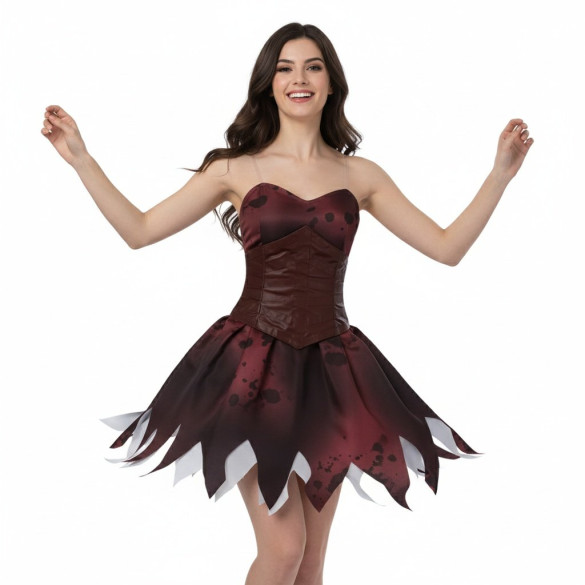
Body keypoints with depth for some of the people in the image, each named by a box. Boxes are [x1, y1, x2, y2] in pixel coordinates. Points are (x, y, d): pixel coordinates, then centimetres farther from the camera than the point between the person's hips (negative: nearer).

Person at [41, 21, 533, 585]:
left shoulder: (360, 175, 8)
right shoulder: (237, 169, 3)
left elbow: (447, 247, 7)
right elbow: (140, 230, 2)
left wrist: (501, 173, 2)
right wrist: (80, 158, -2)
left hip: (331, 368, 3)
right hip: (256, 364, -2)